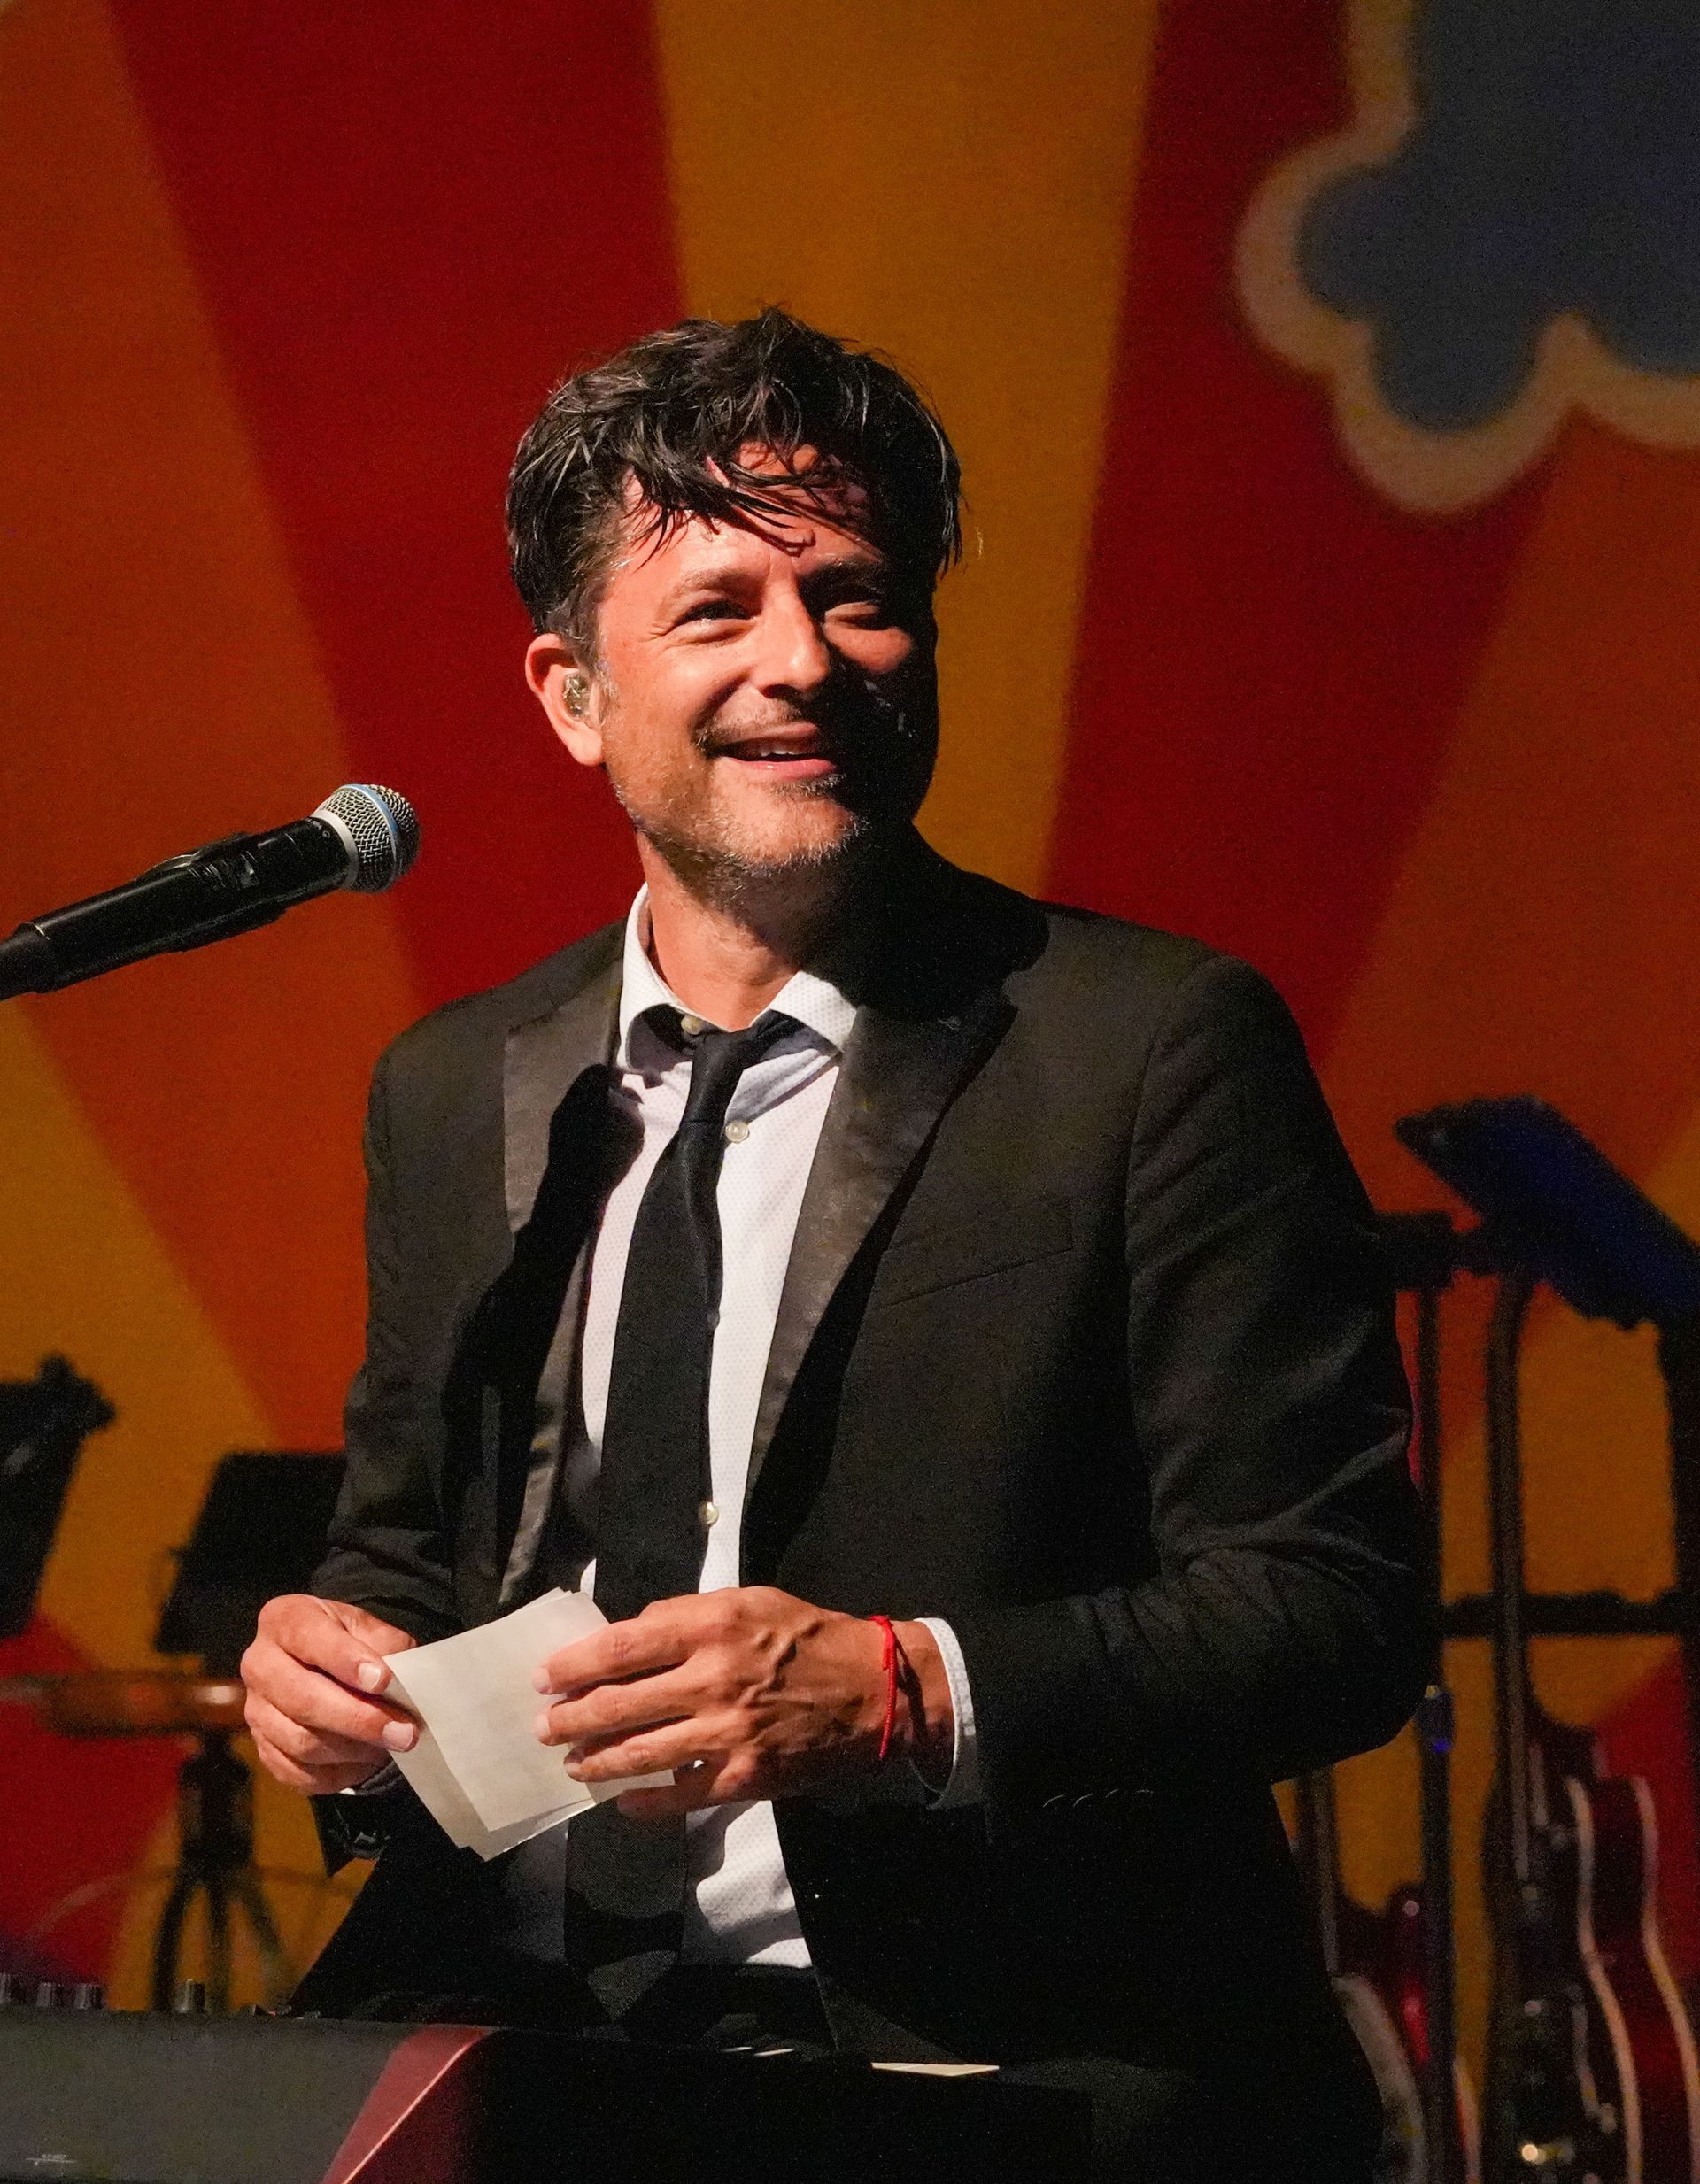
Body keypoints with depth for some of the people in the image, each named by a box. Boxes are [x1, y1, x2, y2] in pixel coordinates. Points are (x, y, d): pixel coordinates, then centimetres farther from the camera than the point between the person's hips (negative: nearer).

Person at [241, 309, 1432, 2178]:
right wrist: (338, 1669, 2)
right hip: (500, 2016, 5)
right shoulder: (452, 1094, 16)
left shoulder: (1157, 1048, -2)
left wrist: (906, 1692, -18)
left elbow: (1341, 1605, -5)